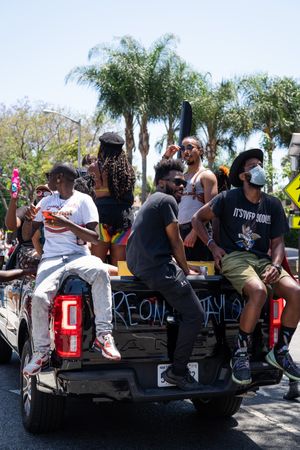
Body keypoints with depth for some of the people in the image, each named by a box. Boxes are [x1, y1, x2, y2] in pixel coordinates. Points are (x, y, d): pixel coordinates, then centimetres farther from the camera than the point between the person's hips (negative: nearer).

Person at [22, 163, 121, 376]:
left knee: (100, 271, -37)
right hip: (51, 259, 3)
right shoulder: (46, 201, 18)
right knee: (40, 297, -27)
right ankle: (41, 352, -8)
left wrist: (66, 223, -16)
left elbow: (95, 237, -4)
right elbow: (26, 235, 21)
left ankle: (103, 334, -33)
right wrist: (30, 219, -1)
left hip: (78, 256, -2)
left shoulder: (83, 200, 5)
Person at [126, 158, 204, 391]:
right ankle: (177, 371, -3)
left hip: (139, 267, 11)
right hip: (160, 269, -11)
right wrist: (186, 270, 10)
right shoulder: (167, 200, -6)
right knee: (195, 315, -7)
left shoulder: (151, 201, 25)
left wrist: (182, 268, 24)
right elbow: (176, 242, -4)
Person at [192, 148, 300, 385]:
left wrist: (275, 266, -9)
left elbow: (277, 242, 10)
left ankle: (280, 351, -3)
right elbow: (197, 218, 8)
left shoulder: (273, 205, 11)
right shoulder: (228, 198, 0)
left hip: (262, 259, 5)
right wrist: (213, 246, -3)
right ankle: (241, 353, -17)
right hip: (233, 257, -5)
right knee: (259, 291, -35)